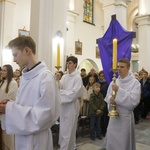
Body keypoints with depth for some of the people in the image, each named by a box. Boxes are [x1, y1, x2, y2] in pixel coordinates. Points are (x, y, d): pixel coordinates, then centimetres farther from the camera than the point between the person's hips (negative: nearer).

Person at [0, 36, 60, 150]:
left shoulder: (46, 77, -21)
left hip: (36, 140, -7)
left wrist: (10, 109, -22)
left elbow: (44, 115, -25)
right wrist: (10, 105, -5)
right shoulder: (24, 76, 5)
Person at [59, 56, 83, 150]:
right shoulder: (64, 76, 8)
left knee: (67, 130, 1)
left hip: (71, 106, -6)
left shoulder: (78, 77, -10)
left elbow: (74, 93, -18)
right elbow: (58, 87, 1)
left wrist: (60, 92, -12)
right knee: (63, 129, 17)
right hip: (64, 105, 7)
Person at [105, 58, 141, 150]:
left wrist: (119, 90, -24)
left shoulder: (135, 83, -9)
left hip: (126, 117, -4)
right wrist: (110, 98, -18)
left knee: (123, 142, 8)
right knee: (111, 141, 14)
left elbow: (134, 100, -20)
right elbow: (107, 97, 6)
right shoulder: (114, 82, 5)